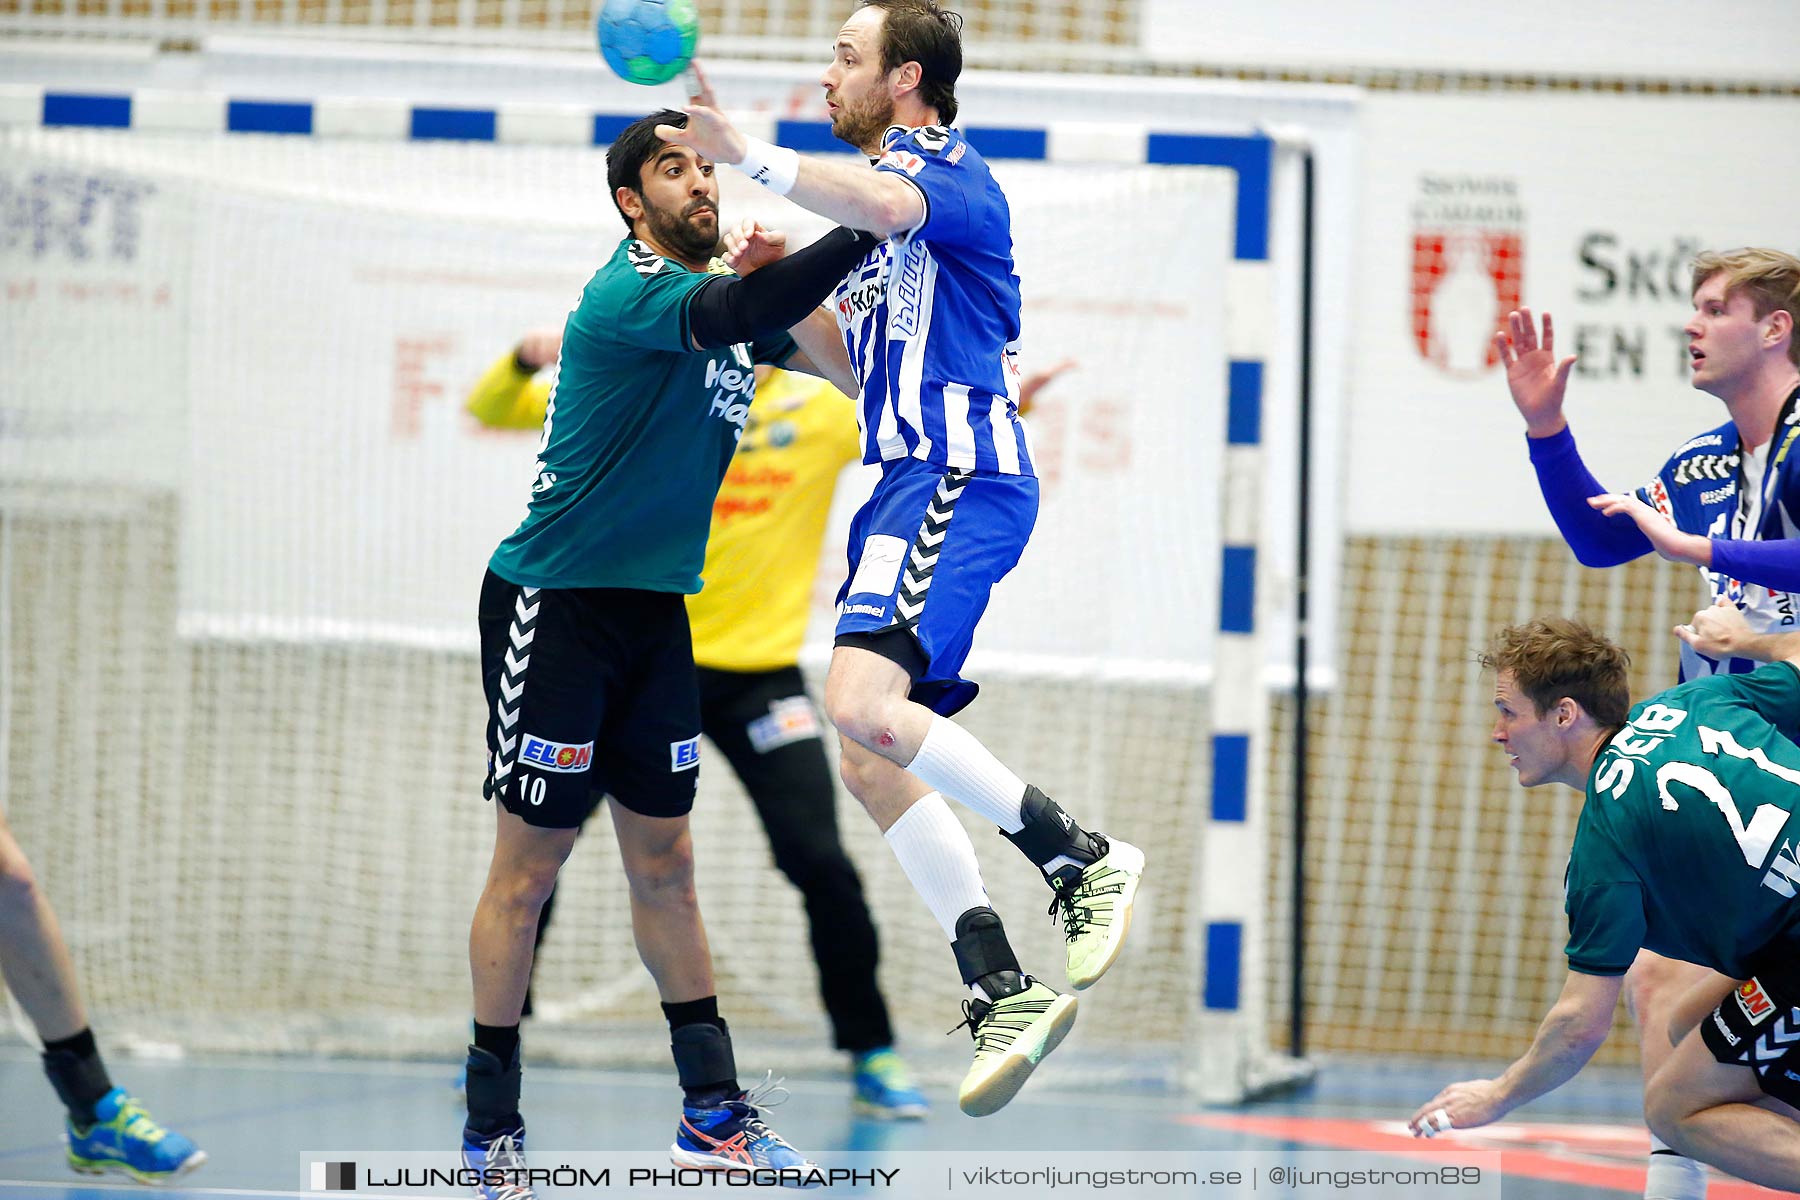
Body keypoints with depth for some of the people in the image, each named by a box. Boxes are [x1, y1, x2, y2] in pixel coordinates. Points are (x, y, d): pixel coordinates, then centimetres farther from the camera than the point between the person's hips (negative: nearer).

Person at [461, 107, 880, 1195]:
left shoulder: (722, 294, 10)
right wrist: (860, 235, -40)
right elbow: (731, 317, -35)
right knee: (530, 868, -2)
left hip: (656, 615, 8)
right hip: (553, 606, -8)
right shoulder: (629, 294, -17)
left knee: (665, 863, 11)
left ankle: (713, 1112, 16)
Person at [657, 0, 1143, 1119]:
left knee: (863, 703, -27)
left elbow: (884, 205, -31)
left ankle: (1083, 856, -19)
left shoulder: (950, 170, -5)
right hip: (913, 482, 10)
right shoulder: (886, 181, 26)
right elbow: (858, 354, 32)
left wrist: (750, 154, -34)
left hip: (958, 474, -10)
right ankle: (1002, 990, 2)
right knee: (873, 760, 4)